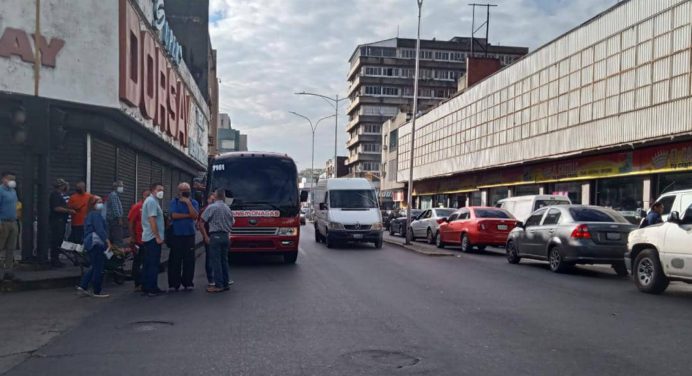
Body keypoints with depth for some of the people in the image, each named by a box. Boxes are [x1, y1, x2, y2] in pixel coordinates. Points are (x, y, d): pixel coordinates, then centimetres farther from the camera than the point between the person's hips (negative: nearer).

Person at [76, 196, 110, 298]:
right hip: (97, 243, -10)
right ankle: (97, 292, 1)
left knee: (94, 267, 16)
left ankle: (82, 287, 11)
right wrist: (106, 239, -27)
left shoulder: (90, 215, 21)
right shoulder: (96, 214, -10)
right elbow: (99, 229, -22)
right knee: (99, 268, -4)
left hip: (90, 243, 10)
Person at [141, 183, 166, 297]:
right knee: (153, 264, -7)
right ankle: (151, 288, -5)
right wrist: (158, 237, -21)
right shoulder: (152, 201, -13)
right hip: (153, 238, -10)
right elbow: (152, 220, -21)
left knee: (149, 264, 12)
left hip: (149, 237, 10)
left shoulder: (151, 201, 19)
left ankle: (146, 287, 17)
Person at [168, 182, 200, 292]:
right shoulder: (174, 202, 4)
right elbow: (174, 215, -11)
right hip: (176, 235, -1)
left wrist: (188, 203, -11)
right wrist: (188, 215, -7)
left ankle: (188, 283, 11)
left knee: (189, 260, 1)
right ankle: (173, 284, 6)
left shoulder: (194, 202, 6)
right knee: (174, 260, 0)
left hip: (189, 234, 1)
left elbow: (195, 216, -9)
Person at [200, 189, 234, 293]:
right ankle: (225, 283, 17)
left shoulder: (211, 207, -7)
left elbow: (201, 222, -10)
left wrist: (205, 236, -4)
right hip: (226, 236, 6)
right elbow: (232, 223, 18)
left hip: (215, 236, -6)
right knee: (224, 260, 13)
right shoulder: (228, 208, 10)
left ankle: (218, 285, -4)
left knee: (216, 261, -4)